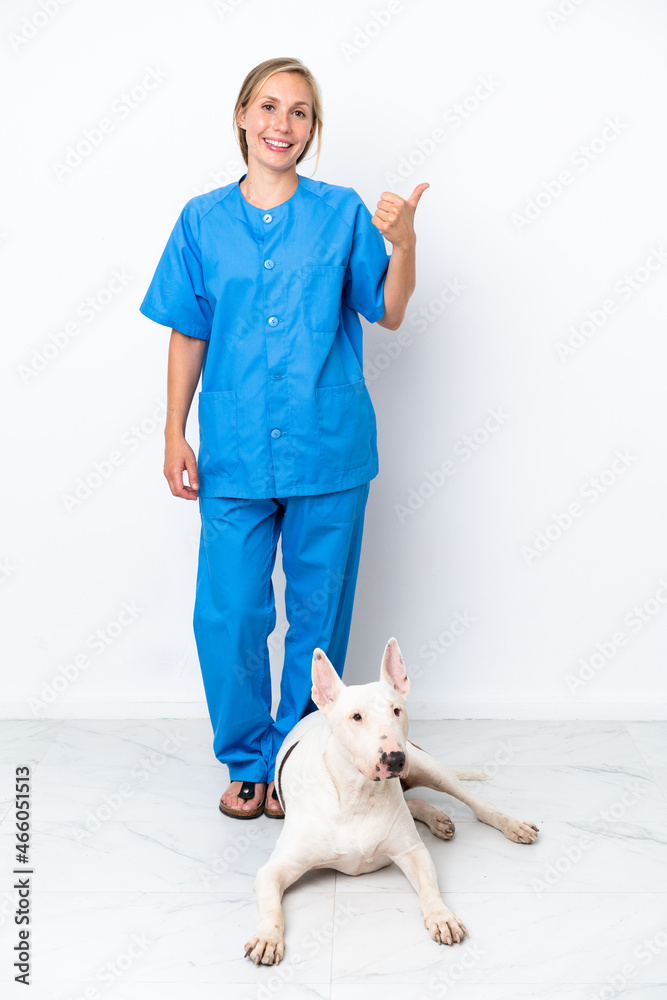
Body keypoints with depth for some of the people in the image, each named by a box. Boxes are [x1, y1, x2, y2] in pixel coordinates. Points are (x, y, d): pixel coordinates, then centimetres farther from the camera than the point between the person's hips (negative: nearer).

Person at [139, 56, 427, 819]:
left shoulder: (343, 213, 3)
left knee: (317, 615, 9)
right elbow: (188, 336, 9)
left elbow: (388, 314, 6)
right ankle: (247, 760, 25)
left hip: (328, 450, 0)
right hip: (234, 455, 1)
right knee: (227, 617, 2)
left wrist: (403, 243, -10)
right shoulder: (203, 220, 6)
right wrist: (174, 432, 4)